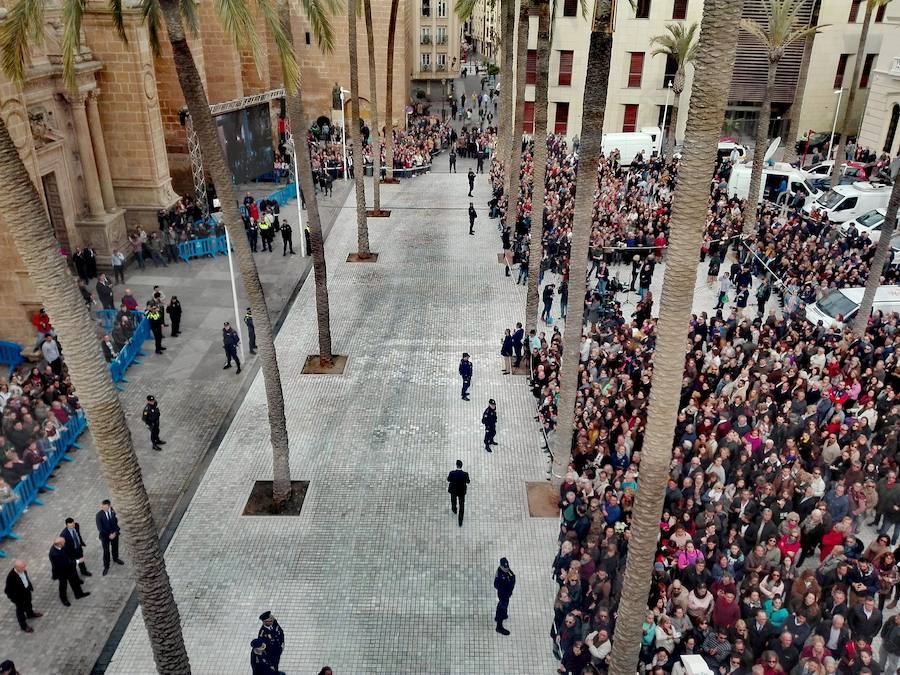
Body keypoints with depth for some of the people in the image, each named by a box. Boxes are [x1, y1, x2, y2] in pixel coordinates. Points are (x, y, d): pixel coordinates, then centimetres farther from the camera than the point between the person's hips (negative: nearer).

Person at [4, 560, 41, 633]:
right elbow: (8, 591, -26)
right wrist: (14, 599, -18)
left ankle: (30, 614, 63)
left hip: (27, 591, 6)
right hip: (19, 597, -6)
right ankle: (23, 625, 45)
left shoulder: (23, 570, -22)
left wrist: (30, 586, 11)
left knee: (28, 603, 33)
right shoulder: (11, 577, -41)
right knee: (21, 610, 20)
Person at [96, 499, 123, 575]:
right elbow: (100, 528, -18)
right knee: (106, 551, 8)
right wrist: (108, 535, -18)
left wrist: (115, 532, -15)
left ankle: (115, 559, 50)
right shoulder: (99, 515, -22)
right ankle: (106, 566, 27)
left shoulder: (113, 511, -16)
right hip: (105, 535, -3)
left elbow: (116, 522, -5)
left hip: (114, 533, 3)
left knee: (115, 547, 22)